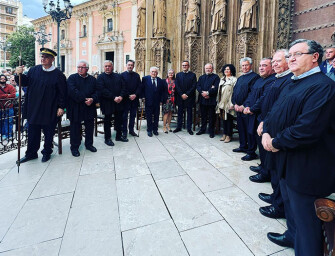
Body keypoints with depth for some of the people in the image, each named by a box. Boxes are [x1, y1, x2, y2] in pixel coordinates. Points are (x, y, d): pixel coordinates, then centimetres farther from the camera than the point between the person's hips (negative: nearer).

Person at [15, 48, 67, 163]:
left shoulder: (58, 74, -7)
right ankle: (31, 153, 27)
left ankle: (47, 152, 26)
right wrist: (19, 74, -9)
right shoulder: (34, 70, 4)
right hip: (33, 108, 4)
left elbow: (62, 92, -7)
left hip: (49, 110, -4)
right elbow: (25, 82, 10)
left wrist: (61, 107, -11)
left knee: (48, 132, 9)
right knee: (32, 131, 13)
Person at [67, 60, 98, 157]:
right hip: (76, 108, -4)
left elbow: (97, 92, 4)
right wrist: (84, 100, -20)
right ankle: (74, 147, 16)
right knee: (75, 128, 3)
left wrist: (92, 99, -17)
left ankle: (89, 144, 30)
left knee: (89, 127, 13)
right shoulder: (72, 78, -2)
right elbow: (72, 91, -15)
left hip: (89, 108, 4)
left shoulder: (92, 79, 10)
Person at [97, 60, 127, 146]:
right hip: (107, 103, -4)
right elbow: (102, 90, -15)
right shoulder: (100, 77, -4)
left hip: (119, 102, 4)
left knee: (119, 120, 13)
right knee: (107, 121, 6)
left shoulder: (118, 76, 10)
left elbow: (124, 87, 4)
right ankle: (107, 138, 16)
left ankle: (119, 135, 28)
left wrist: (121, 96, -14)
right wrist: (114, 98, -21)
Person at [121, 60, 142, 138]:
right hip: (126, 98, -3)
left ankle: (131, 130, 21)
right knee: (124, 116, 3)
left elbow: (139, 87, 4)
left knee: (133, 115, 10)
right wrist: (128, 96, -12)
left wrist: (135, 95, -10)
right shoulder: (122, 75, 0)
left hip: (134, 98, 3)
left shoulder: (137, 75, 9)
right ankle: (124, 131, 10)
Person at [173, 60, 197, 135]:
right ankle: (179, 127, 16)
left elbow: (194, 86, -5)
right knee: (180, 113, 8)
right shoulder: (178, 75, 9)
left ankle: (189, 128, 10)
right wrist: (182, 94, -10)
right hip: (180, 97, 2)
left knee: (189, 113, 4)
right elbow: (177, 86, 1)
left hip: (189, 97, -2)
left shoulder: (193, 75, 2)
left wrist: (187, 94, -13)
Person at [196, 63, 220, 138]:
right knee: (203, 115, 12)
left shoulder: (216, 77, 0)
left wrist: (207, 93, -19)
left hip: (211, 100, -4)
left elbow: (216, 88, -12)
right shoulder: (201, 77, 16)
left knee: (211, 116, 2)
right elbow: (198, 86, 4)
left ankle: (211, 131, 10)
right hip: (202, 99, 4)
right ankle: (202, 129, 24)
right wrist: (202, 92, -13)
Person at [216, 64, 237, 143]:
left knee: (229, 119, -1)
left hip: (229, 103, -6)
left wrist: (232, 104, -19)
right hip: (222, 103, 6)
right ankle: (224, 134, 19)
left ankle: (229, 135, 7)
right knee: (224, 118, 11)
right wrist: (219, 102, 15)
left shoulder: (234, 79, -6)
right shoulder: (222, 79, 16)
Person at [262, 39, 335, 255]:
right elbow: (275, 112, 15)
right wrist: (266, 132, -3)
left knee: (305, 218, 6)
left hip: (307, 168, -9)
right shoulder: (293, 84, 13)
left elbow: (307, 129, -29)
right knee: (294, 207, 26)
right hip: (290, 162, 9)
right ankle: (293, 236, 48)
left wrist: (276, 142, -17)